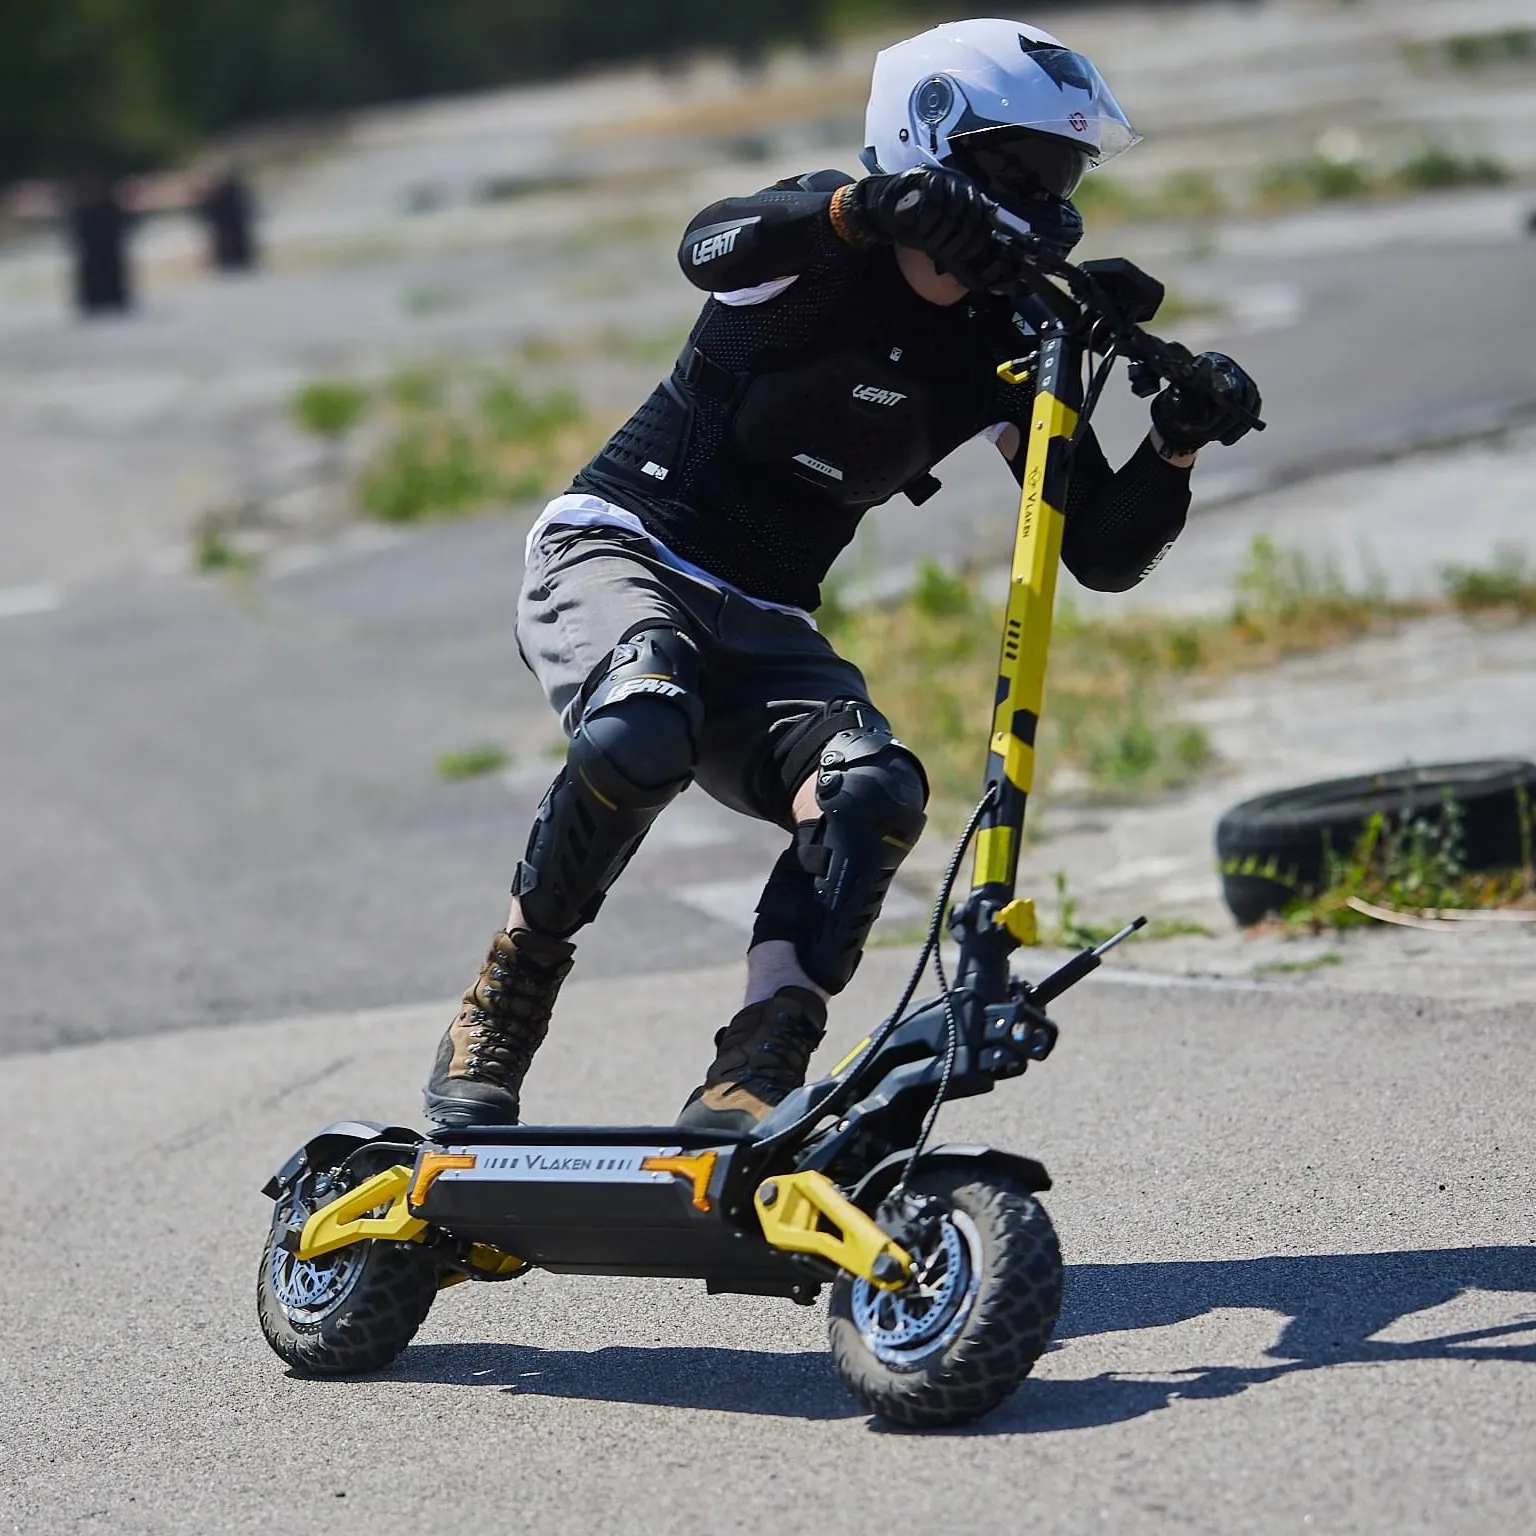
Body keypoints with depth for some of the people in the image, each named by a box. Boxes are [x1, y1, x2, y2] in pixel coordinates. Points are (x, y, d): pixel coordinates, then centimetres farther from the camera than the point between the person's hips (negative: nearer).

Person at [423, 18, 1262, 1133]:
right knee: (641, 737, -36)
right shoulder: (830, 246, -11)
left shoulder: (1004, 352, 3)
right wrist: (866, 206, -53)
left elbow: (1105, 555, 2)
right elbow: (712, 249, -36)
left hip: (764, 626, 5)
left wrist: (1178, 448, -17)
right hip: (617, 551, -5)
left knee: (874, 794, -25)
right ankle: (504, 1001, -14)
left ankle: (748, 1086, -28)